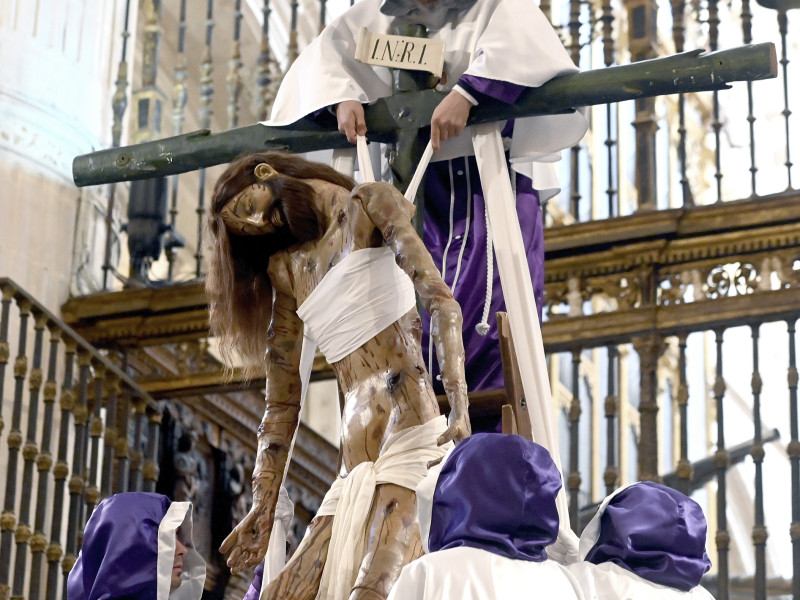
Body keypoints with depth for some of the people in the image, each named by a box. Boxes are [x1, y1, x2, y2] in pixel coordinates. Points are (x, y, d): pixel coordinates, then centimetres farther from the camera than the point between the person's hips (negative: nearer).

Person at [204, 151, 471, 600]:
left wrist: (460, 409, -19)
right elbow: (283, 401, 20)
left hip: (412, 440, -7)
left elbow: (443, 305, -6)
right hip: (357, 470, 7)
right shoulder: (286, 265, 22)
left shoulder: (369, 206, 7)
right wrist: (263, 508, 14)